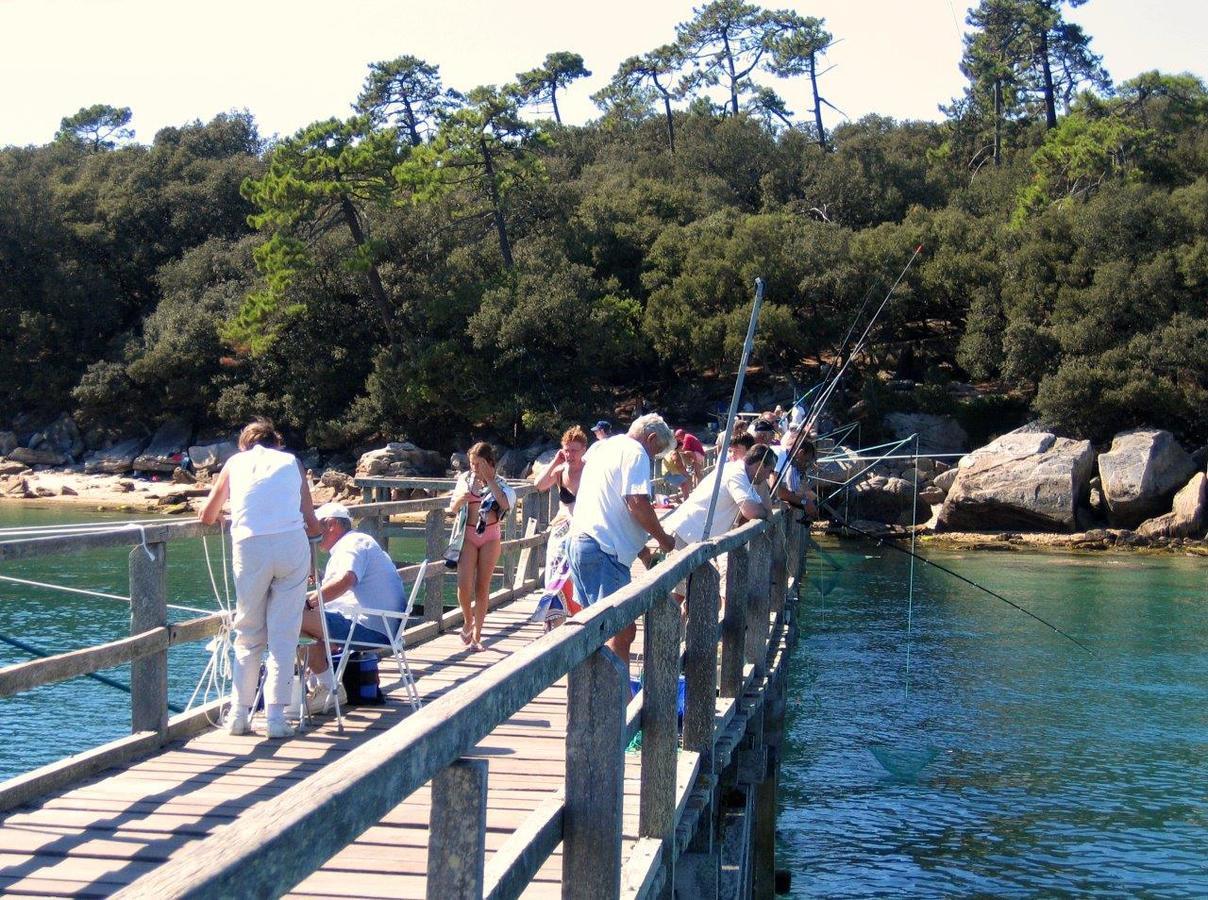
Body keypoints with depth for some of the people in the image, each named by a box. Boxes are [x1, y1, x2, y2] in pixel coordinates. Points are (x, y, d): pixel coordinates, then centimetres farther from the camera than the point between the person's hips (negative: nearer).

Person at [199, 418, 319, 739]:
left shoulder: (236, 462, 23)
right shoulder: (292, 462, 21)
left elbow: (207, 517, 28)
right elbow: (312, 525, 16)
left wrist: (226, 517, 50)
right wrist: (314, 529, 39)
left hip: (250, 546, 0)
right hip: (292, 544, 0)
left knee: (248, 634, 13)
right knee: (284, 635, 5)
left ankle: (239, 713, 12)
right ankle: (276, 715, 0)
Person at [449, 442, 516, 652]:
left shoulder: (497, 482, 1)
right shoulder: (466, 479, 5)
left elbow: (505, 504, -18)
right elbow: (453, 509, 8)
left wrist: (490, 480, -16)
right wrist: (460, 499, -14)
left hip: (490, 536, -1)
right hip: (469, 534, 1)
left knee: (482, 587, 1)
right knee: (464, 584, -12)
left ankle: (476, 636, 9)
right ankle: (468, 621, 16)